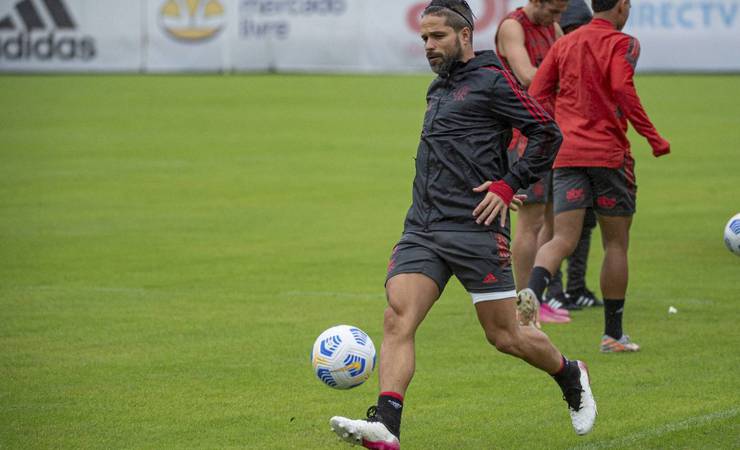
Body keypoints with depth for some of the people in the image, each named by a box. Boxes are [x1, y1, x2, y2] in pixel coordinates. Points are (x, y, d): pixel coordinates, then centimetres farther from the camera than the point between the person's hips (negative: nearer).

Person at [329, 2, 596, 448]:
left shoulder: (491, 81, -4)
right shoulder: (438, 89, 20)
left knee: (505, 335, 2)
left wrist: (508, 185, -13)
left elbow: (547, 132, -7)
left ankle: (572, 378, 31)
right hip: (422, 229, 7)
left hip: (476, 229, -7)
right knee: (397, 318, -15)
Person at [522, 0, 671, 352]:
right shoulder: (622, 43, -2)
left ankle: (532, 292, -34)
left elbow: (537, 95, 10)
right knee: (616, 243, 8)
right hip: (608, 153, -4)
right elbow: (622, 89, -18)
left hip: (566, 155, 4)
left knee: (563, 239, -3)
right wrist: (654, 138, -14)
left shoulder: (564, 44, 14)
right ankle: (613, 334, 12)